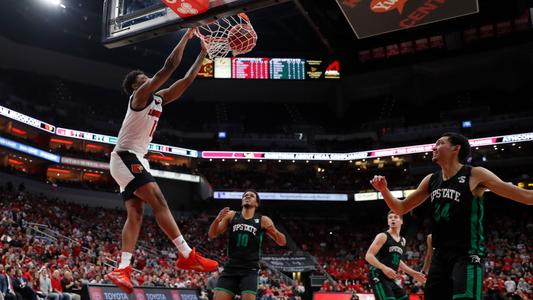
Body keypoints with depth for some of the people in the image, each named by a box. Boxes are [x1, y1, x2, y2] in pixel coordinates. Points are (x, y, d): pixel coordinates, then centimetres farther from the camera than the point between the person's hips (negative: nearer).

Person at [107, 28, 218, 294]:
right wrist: (186, 37, -7)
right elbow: (169, 67, -14)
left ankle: (122, 268, -5)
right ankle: (187, 256, -20)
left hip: (133, 159, 10)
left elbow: (186, 81, 16)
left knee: (135, 214, 1)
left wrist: (202, 54, 14)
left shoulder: (158, 99, 18)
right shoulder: (140, 95, -6)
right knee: (159, 202, -17)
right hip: (126, 158, -10)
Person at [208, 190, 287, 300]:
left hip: (250, 270, -2)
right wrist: (217, 219, -14)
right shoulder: (231, 215, 8)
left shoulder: (263, 220, 3)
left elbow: (282, 242, 3)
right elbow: (212, 235, 6)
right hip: (230, 267, 2)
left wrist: (274, 232, -21)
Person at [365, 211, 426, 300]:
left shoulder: (402, 241, 18)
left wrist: (413, 273, 24)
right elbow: (368, 256, -14)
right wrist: (384, 268, -29)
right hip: (379, 276, -9)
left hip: (391, 279, 9)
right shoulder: (383, 236, -7)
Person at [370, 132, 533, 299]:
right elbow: (401, 208, 16)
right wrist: (384, 190, -1)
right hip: (440, 256, 6)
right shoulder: (431, 180, 9)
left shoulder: (474, 175, -8)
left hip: (467, 255, -6)